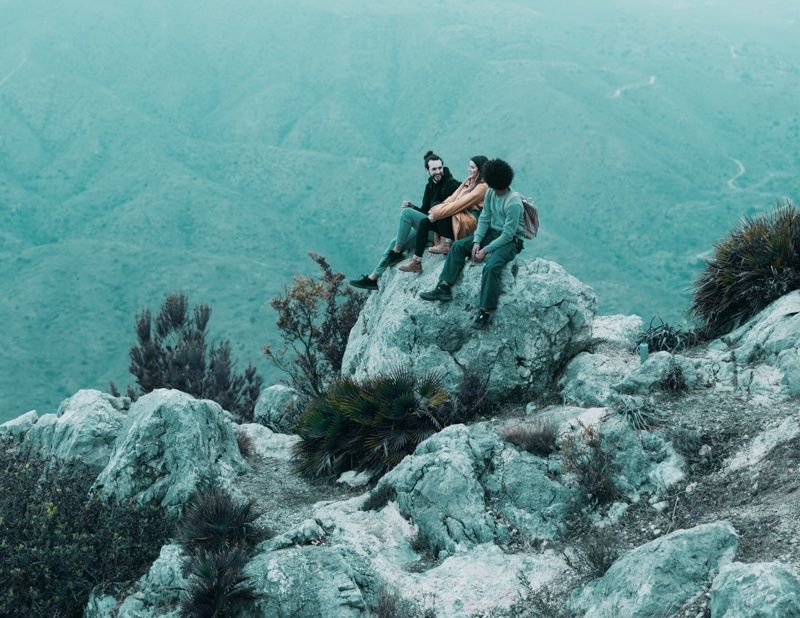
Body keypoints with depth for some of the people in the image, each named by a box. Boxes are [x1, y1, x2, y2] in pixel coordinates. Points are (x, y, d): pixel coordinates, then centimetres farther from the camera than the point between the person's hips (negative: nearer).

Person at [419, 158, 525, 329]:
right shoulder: (490, 193, 0)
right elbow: (484, 219, 4)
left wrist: (485, 250, -23)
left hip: (511, 241, -8)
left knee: (491, 266, -33)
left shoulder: (514, 203, -24)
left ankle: (485, 312, -33)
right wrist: (476, 241, -11)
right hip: (492, 233, 8)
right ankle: (444, 288, -11)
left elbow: (508, 234, -24)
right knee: (458, 246, -5)